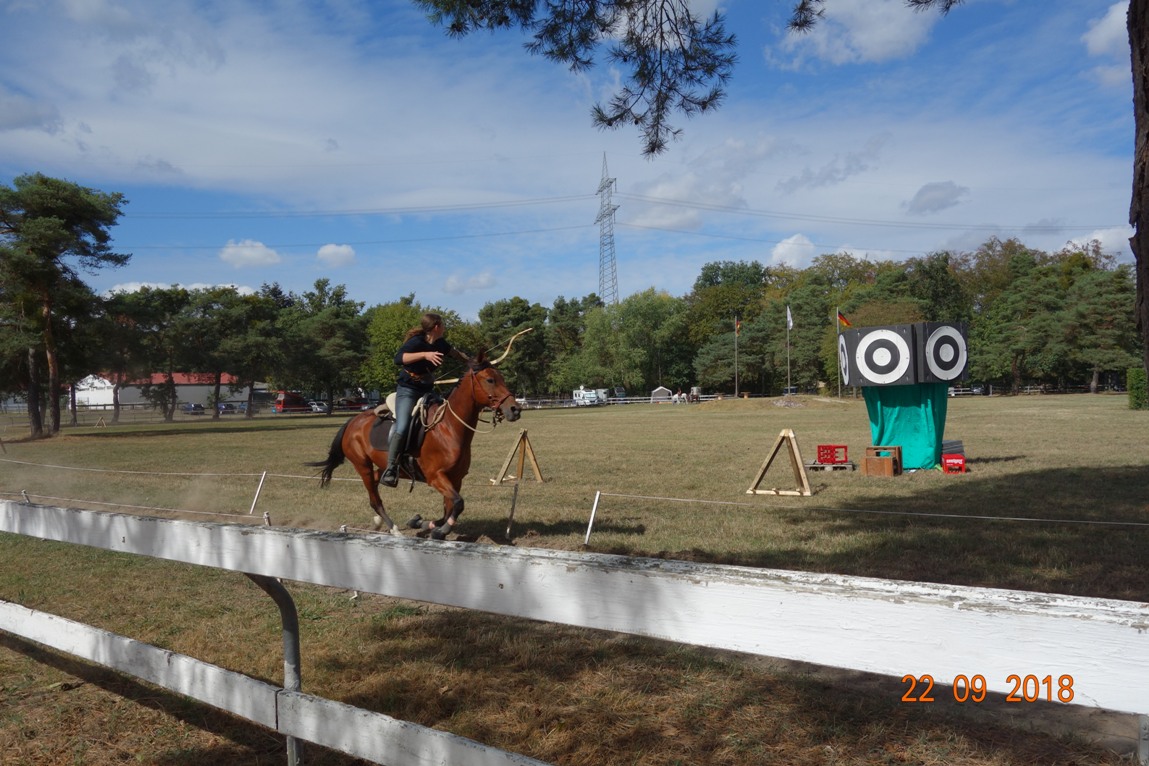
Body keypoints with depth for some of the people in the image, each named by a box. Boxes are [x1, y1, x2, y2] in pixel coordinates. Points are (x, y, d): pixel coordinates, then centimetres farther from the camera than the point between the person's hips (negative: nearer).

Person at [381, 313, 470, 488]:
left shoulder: (440, 343, 5)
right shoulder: (416, 342, -18)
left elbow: (454, 352, 27)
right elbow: (398, 358, -36)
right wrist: (425, 354, -43)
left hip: (428, 391, 8)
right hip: (408, 390, -8)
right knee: (402, 427, -25)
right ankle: (390, 469, -21)